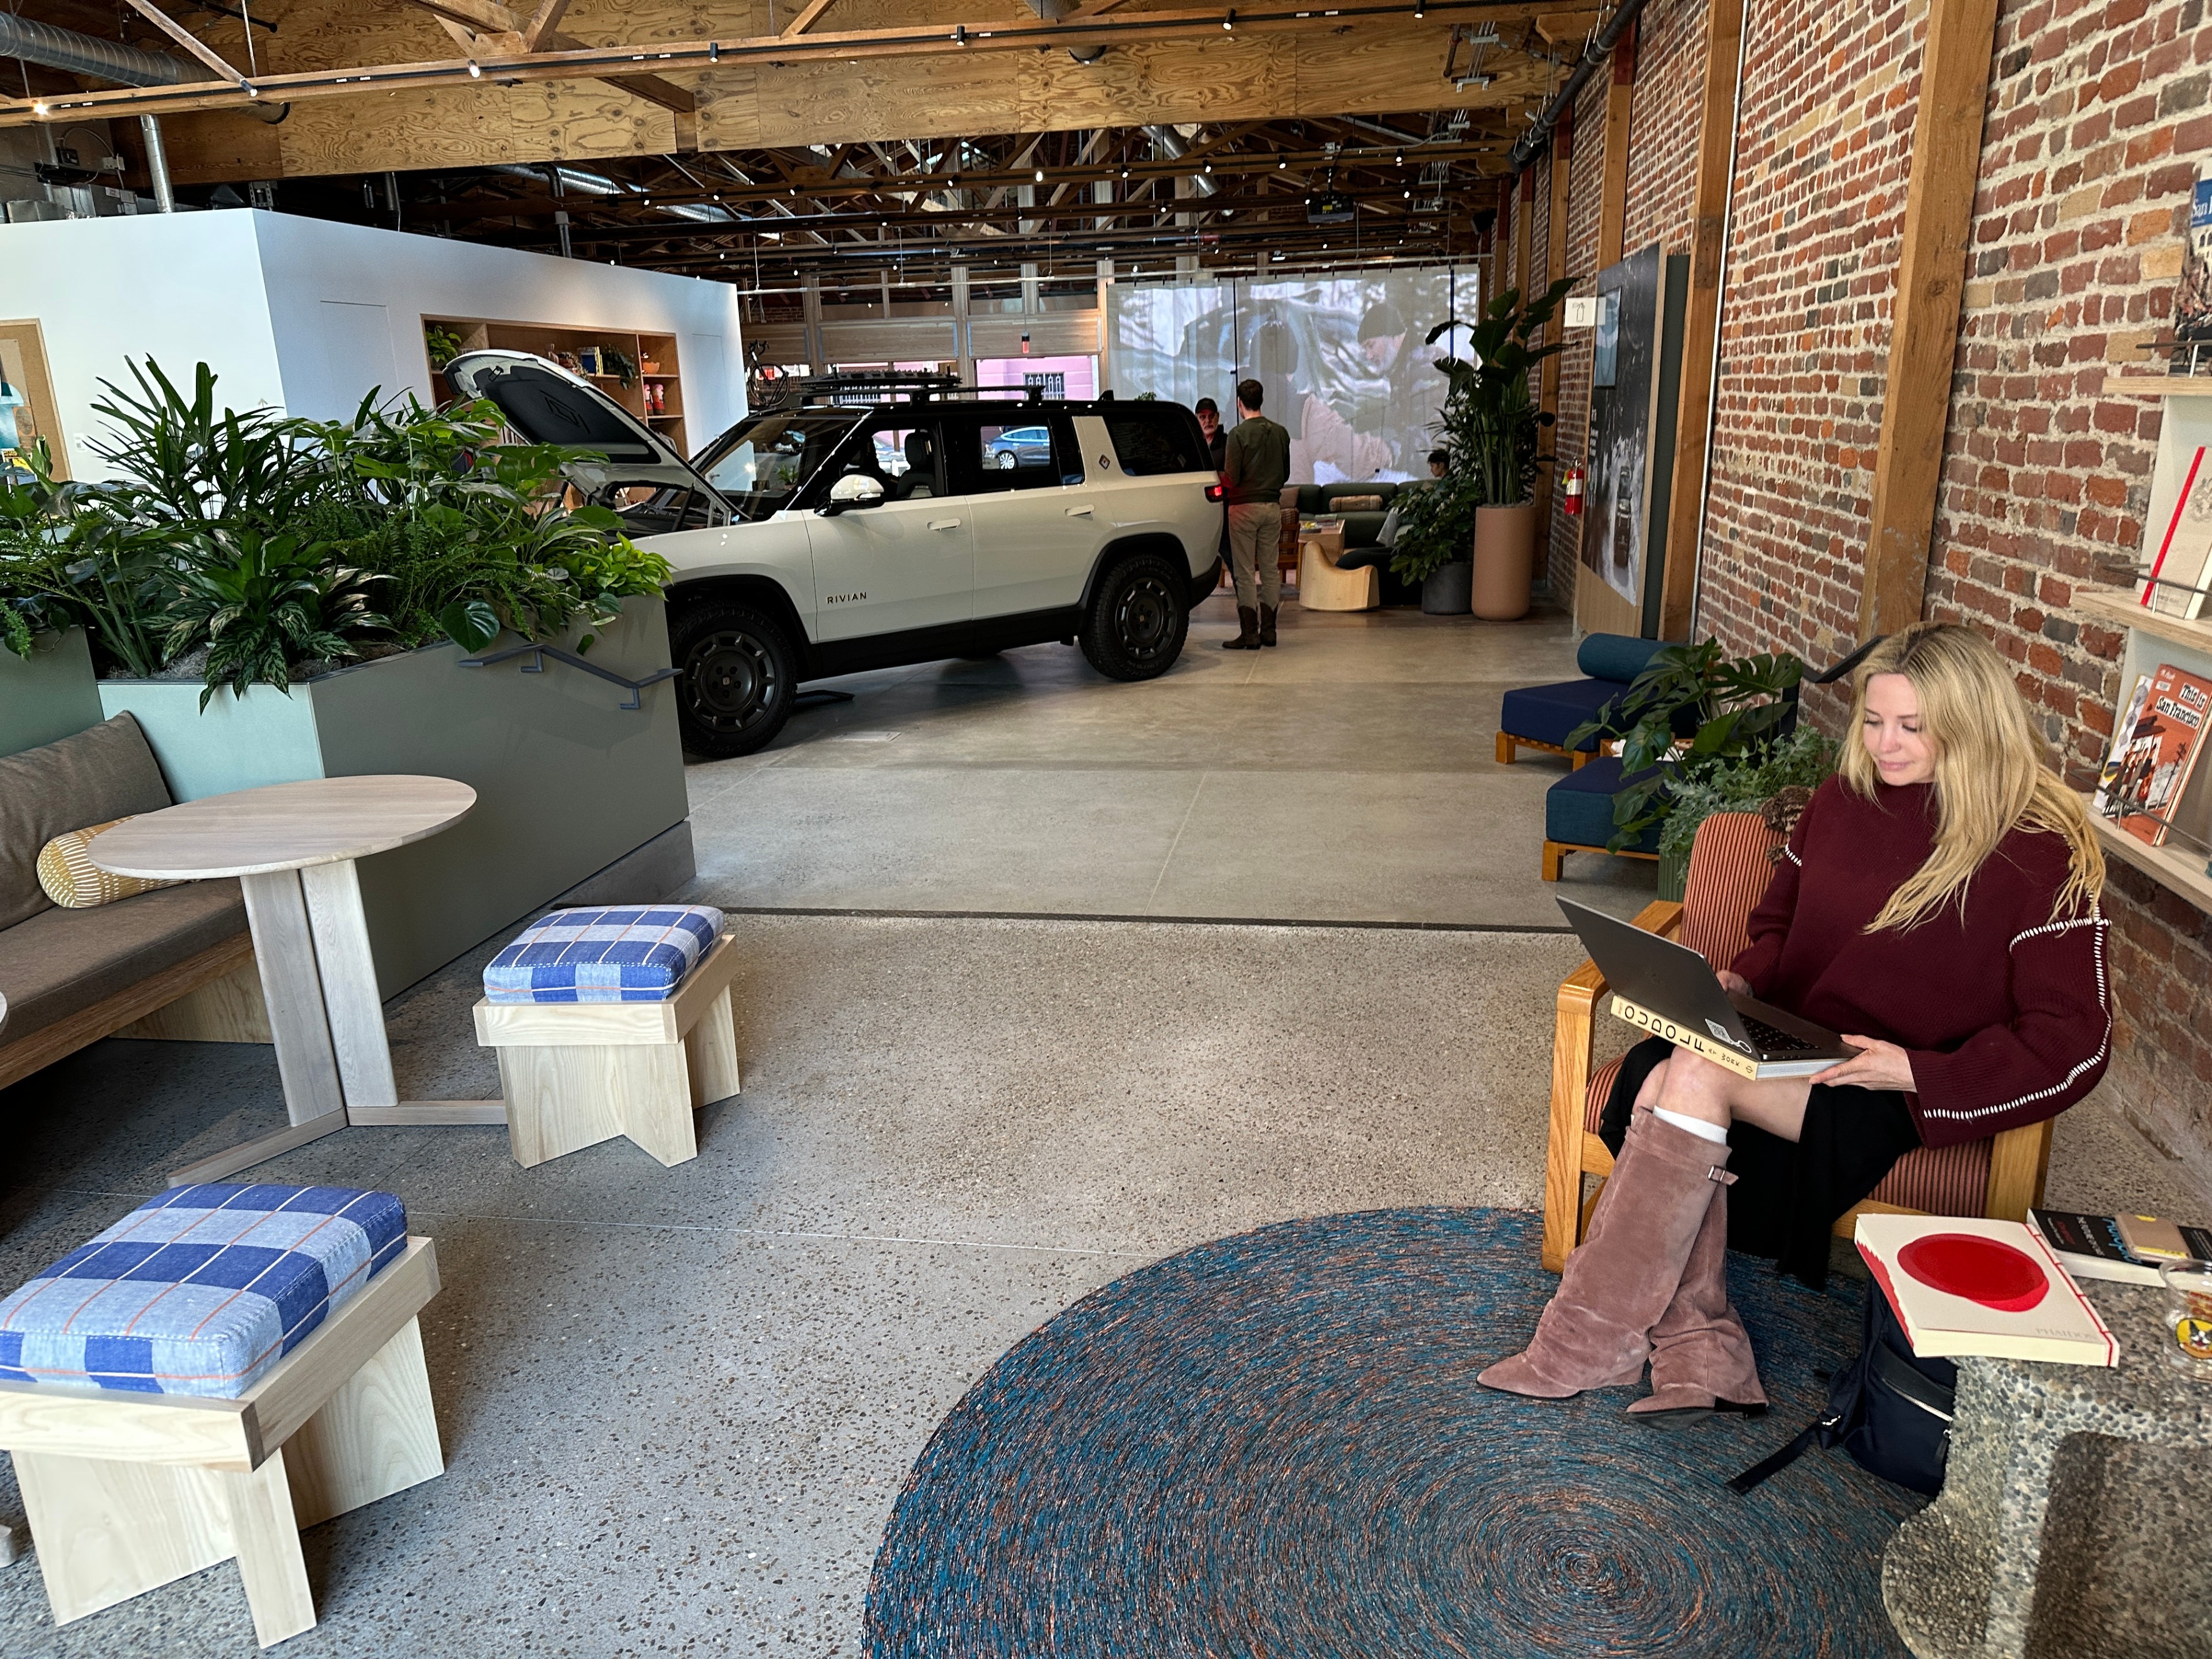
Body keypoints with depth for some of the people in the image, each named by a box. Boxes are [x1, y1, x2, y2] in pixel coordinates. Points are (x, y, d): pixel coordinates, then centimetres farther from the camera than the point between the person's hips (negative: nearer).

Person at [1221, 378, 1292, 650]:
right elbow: (1285, 475, 14)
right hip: (1273, 506, 6)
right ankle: (1268, 630, 14)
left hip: (1245, 507, -6)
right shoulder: (1280, 433, 6)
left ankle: (1249, 634, -1)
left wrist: (1220, 477, 6)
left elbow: (1232, 478, -14)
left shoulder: (1239, 434, -12)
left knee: (1245, 573, -2)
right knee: (1270, 569, 10)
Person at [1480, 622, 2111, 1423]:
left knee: (1695, 1077, -31)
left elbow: (2073, 1043, -9)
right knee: (1652, 1077, -28)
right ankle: (1703, 1355, -24)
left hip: (1908, 1096, -5)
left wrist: (1919, 1070, -21)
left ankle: (1586, 1344, -22)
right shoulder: (1842, 802, 8)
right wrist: (1739, 982, 0)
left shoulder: (2044, 856, -9)